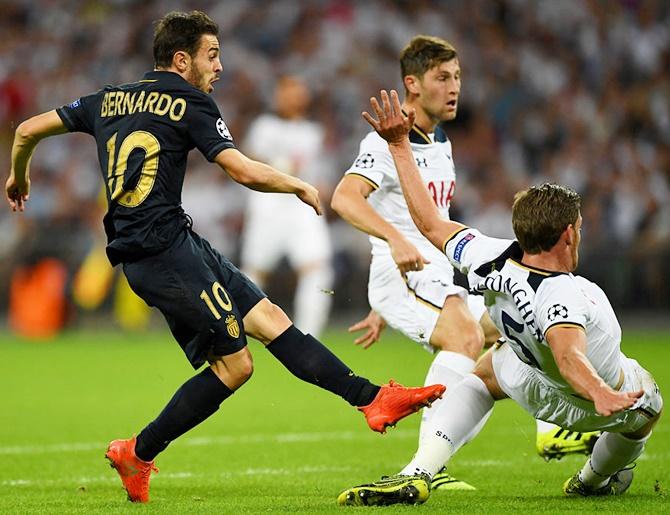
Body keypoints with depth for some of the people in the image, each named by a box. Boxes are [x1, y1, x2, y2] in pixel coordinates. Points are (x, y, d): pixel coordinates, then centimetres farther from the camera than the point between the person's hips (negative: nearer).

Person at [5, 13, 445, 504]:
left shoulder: (109, 99, 18)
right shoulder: (189, 103, -3)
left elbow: (28, 130, 22)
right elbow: (246, 172, -11)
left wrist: (19, 176, 42)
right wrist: (299, 185, 7)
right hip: (166, 247, -9)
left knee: (269, 318, 3)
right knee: (233, 362, -9)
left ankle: (371, 397, -3)